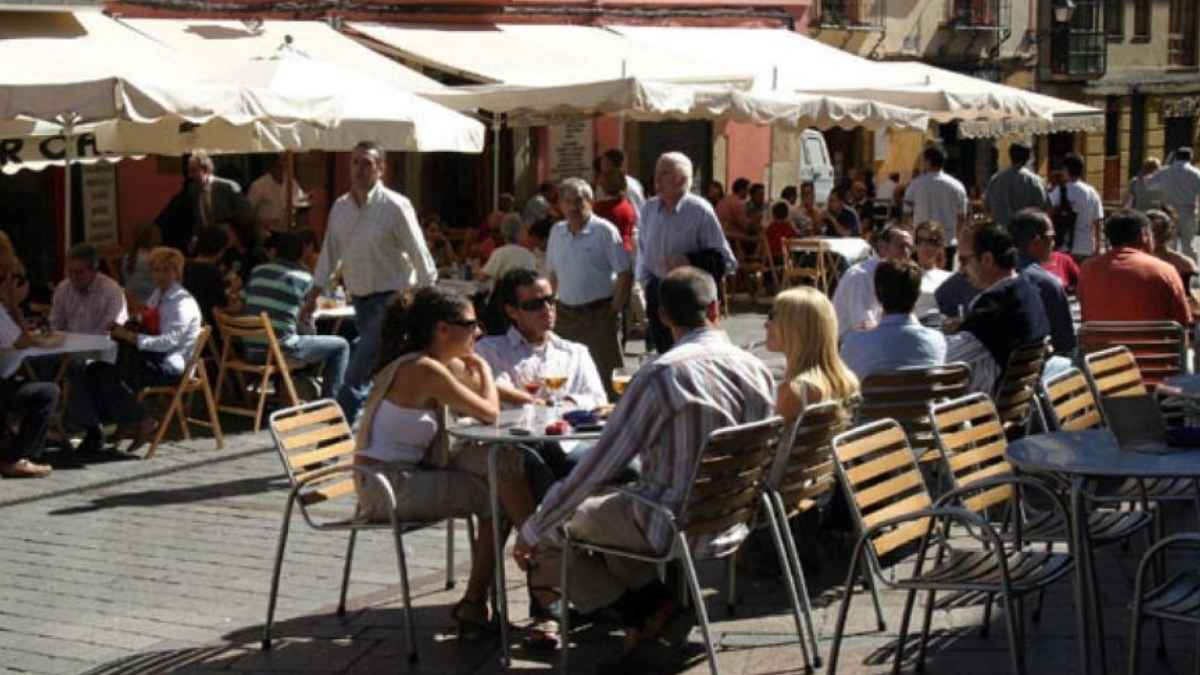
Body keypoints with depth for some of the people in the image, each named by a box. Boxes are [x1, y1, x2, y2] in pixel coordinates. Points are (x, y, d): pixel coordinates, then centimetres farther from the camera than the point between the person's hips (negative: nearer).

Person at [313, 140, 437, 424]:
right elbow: (329, 254, 15)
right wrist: (313, 297, 12)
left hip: (390, 299, -7)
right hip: (360, 300, 7)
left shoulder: (395, 206, -12)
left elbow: (420, 257, -11)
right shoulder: (340, 207, 6)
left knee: (357, 374, -14)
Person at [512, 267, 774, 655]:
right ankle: (653, 599, 11)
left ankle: (640, 613, 7)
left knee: (550, 529, 11)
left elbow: (598, 467, -16)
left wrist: (532, 531, -6)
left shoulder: (662, 375, -21)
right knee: (610, 505, 28)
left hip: (674, 527, -7)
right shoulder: (758, 371, -4)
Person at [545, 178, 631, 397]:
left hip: (598, 315, -5)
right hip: (565, 314, 6)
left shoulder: (605, 231, -8)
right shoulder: (557, 232, 10)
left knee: (605, 375, -6)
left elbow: (625, 274, -9)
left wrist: (613, 311, -12)